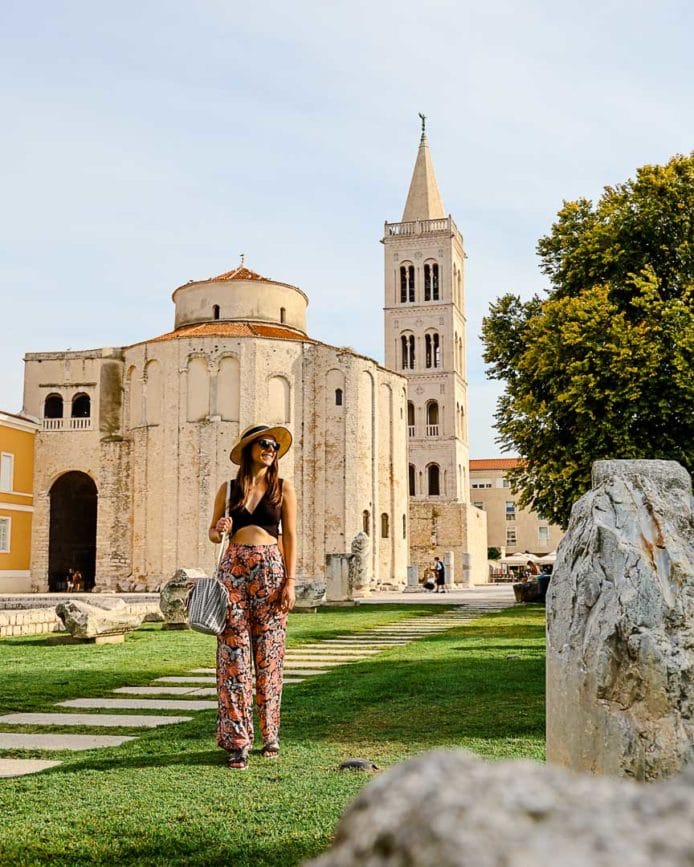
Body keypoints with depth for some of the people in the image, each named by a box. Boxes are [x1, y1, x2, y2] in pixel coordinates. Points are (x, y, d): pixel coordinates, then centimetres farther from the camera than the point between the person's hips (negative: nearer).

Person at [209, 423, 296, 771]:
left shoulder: (283, 488, 7)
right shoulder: (228, 488, 10)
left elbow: (290, 536, 4)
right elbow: (213, 532, 15)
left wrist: (290, 582, -5)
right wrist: (218, 531, -9)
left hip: (270, 567, -1)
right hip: (234, 567, 1)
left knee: (268, 652, 1)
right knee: (234, 651, -3)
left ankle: (269, 735, 12)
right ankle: (237, 740, 0)